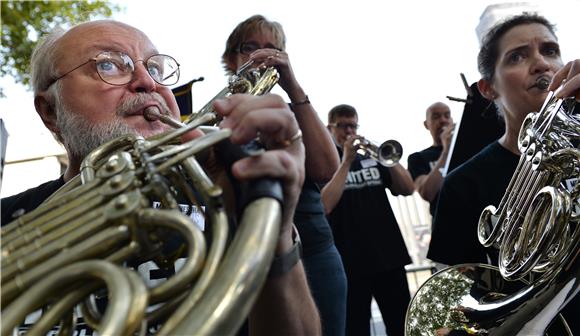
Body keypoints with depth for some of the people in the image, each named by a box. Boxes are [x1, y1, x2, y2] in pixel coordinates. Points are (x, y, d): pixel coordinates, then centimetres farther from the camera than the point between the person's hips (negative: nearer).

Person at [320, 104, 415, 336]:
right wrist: (346, 161, -14)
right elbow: (324, 206, -16)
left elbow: (408, 189, 7)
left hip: (389, 255, 4)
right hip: (350, 261, -4)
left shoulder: (371, 158, 15)